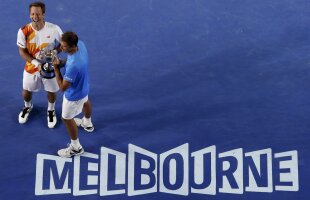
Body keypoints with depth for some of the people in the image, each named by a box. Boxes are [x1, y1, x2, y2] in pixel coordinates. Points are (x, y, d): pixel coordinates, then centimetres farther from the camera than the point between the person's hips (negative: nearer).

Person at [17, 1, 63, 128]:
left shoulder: (54, 29, -22)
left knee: (51, 91, 18)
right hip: (31, 67, 1)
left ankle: (51, 110, 50)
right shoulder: (23, 31, -20)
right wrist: (37, 63, -24)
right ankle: (28, 107, 55)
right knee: (26, 91, 20)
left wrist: (55, 51, -26)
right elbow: (22, 52, -11)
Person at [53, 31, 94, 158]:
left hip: (74, 94, -8)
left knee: (67, 119, 15)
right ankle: (87, 124, 70)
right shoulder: (80, 44, -23)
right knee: (85, 102, 36)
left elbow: (63, 87, -33)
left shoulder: (73, 65, -47)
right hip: (83, 87, 8)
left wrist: (56, 68, -29)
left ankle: (76, 148, 37)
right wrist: (62, 62, -15)